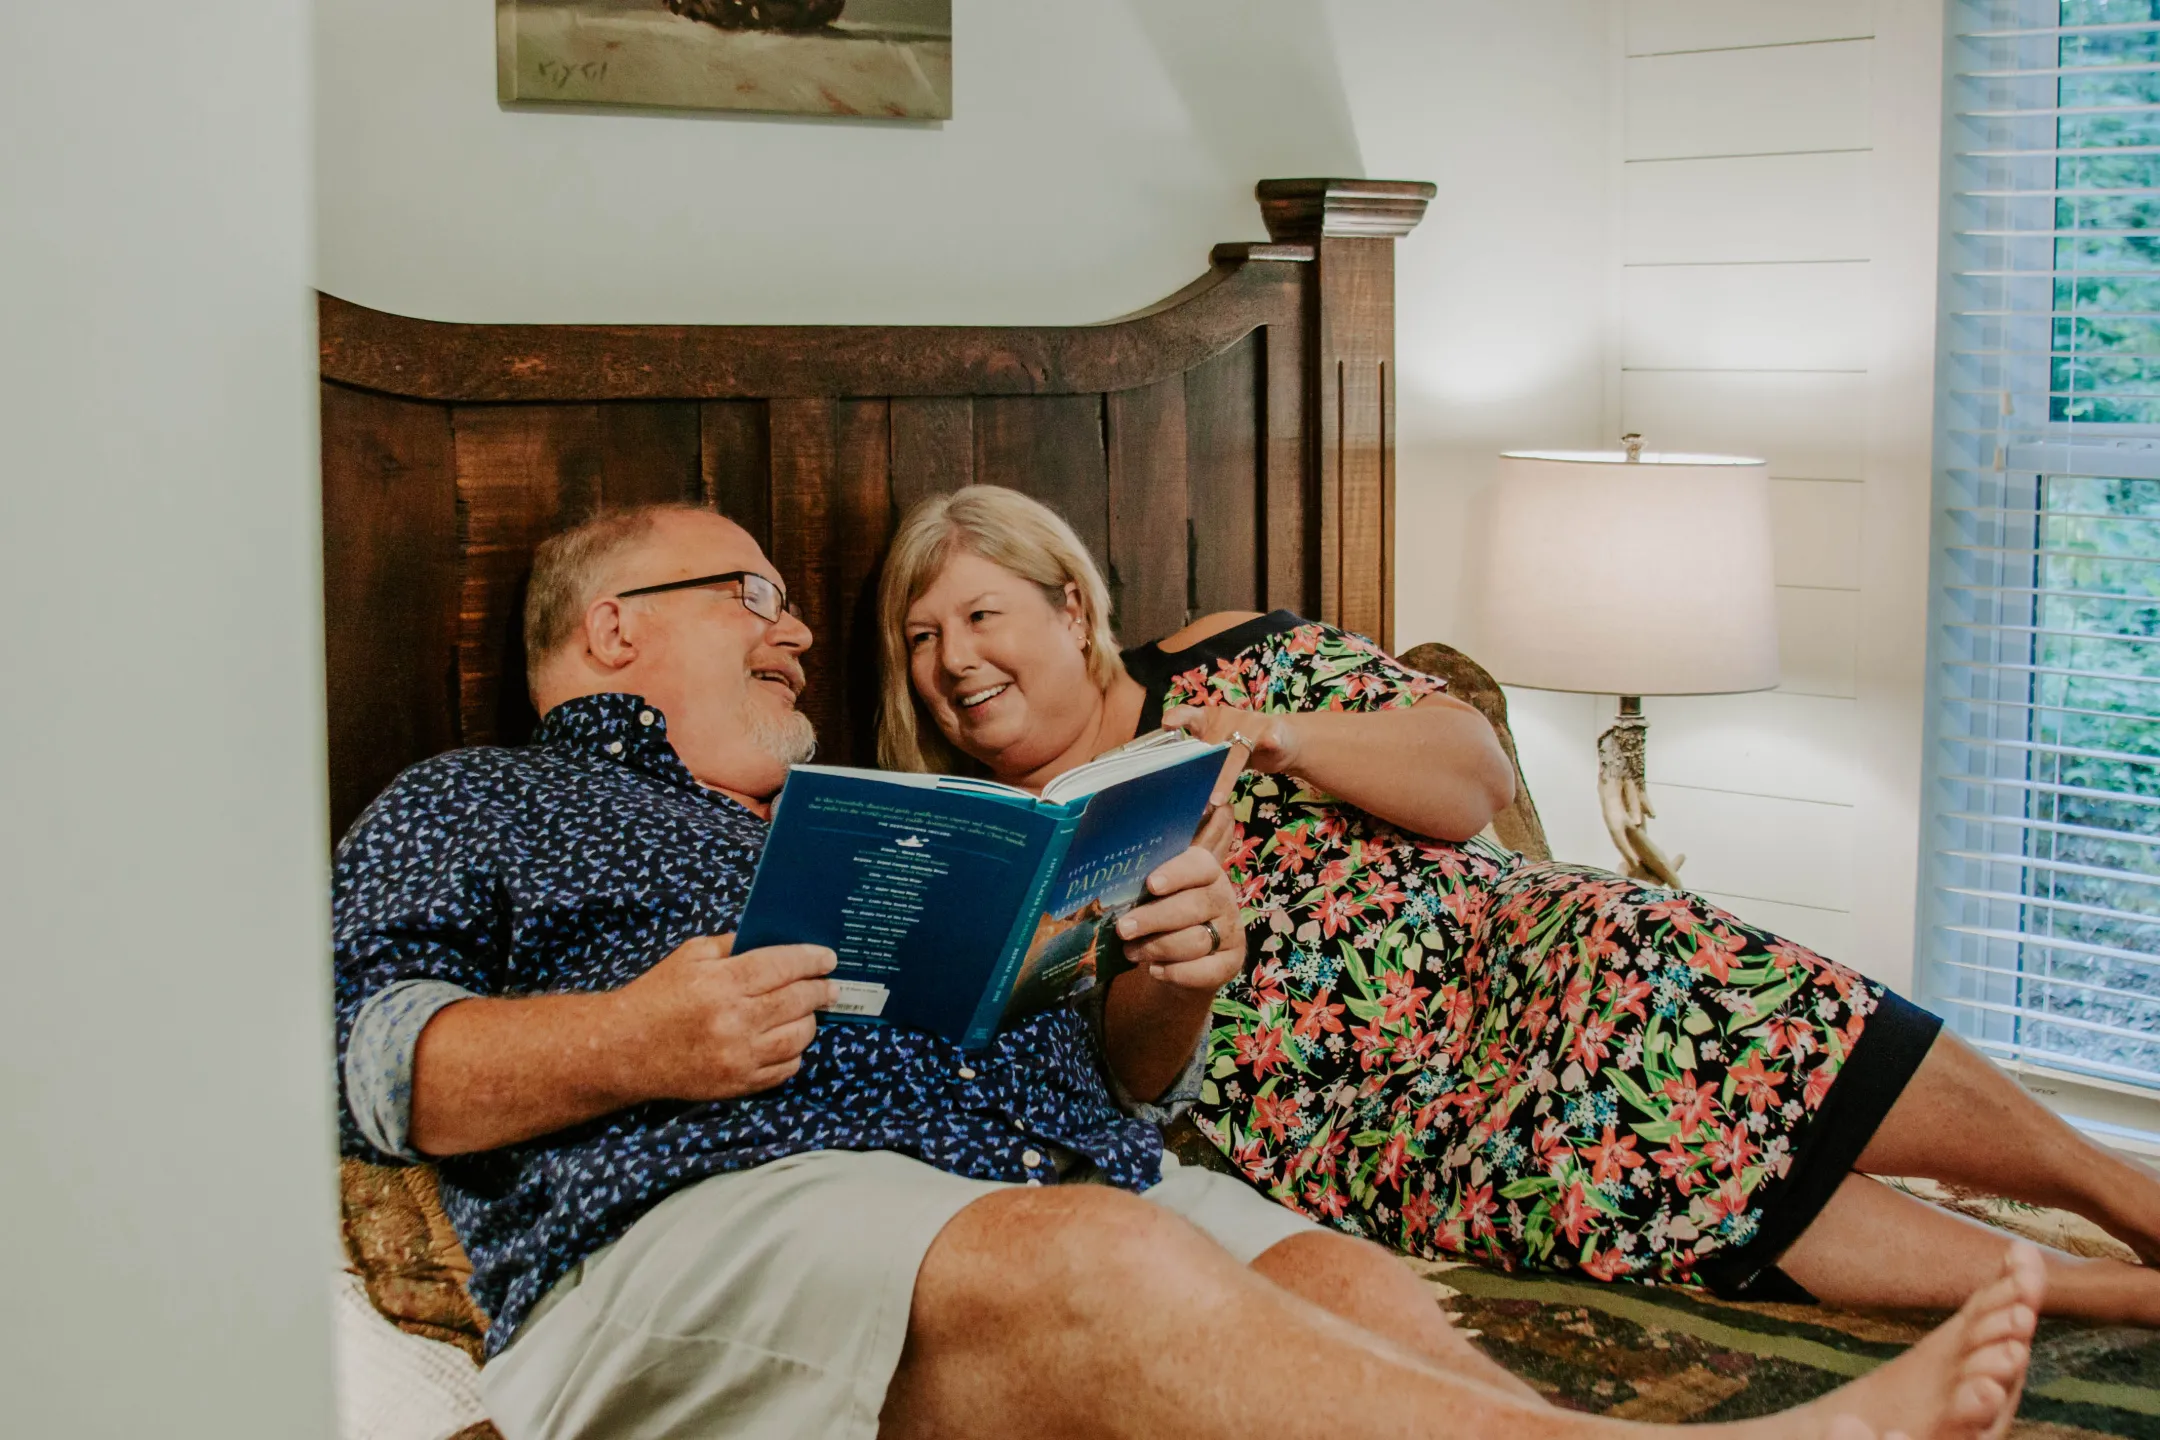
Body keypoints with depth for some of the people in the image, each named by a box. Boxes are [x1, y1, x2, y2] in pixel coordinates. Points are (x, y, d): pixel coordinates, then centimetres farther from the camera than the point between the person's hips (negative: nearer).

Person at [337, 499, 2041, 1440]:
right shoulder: (469, 809, 23)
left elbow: (1102, 1076, 32)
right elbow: (362, 1045, 4)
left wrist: (1174, 992, 8)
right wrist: (627, 1045, -14)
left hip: (1071, 1175, 6)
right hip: (706, 1217, -6)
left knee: (1344, 1281, -26)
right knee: (1093, 1262, -36)